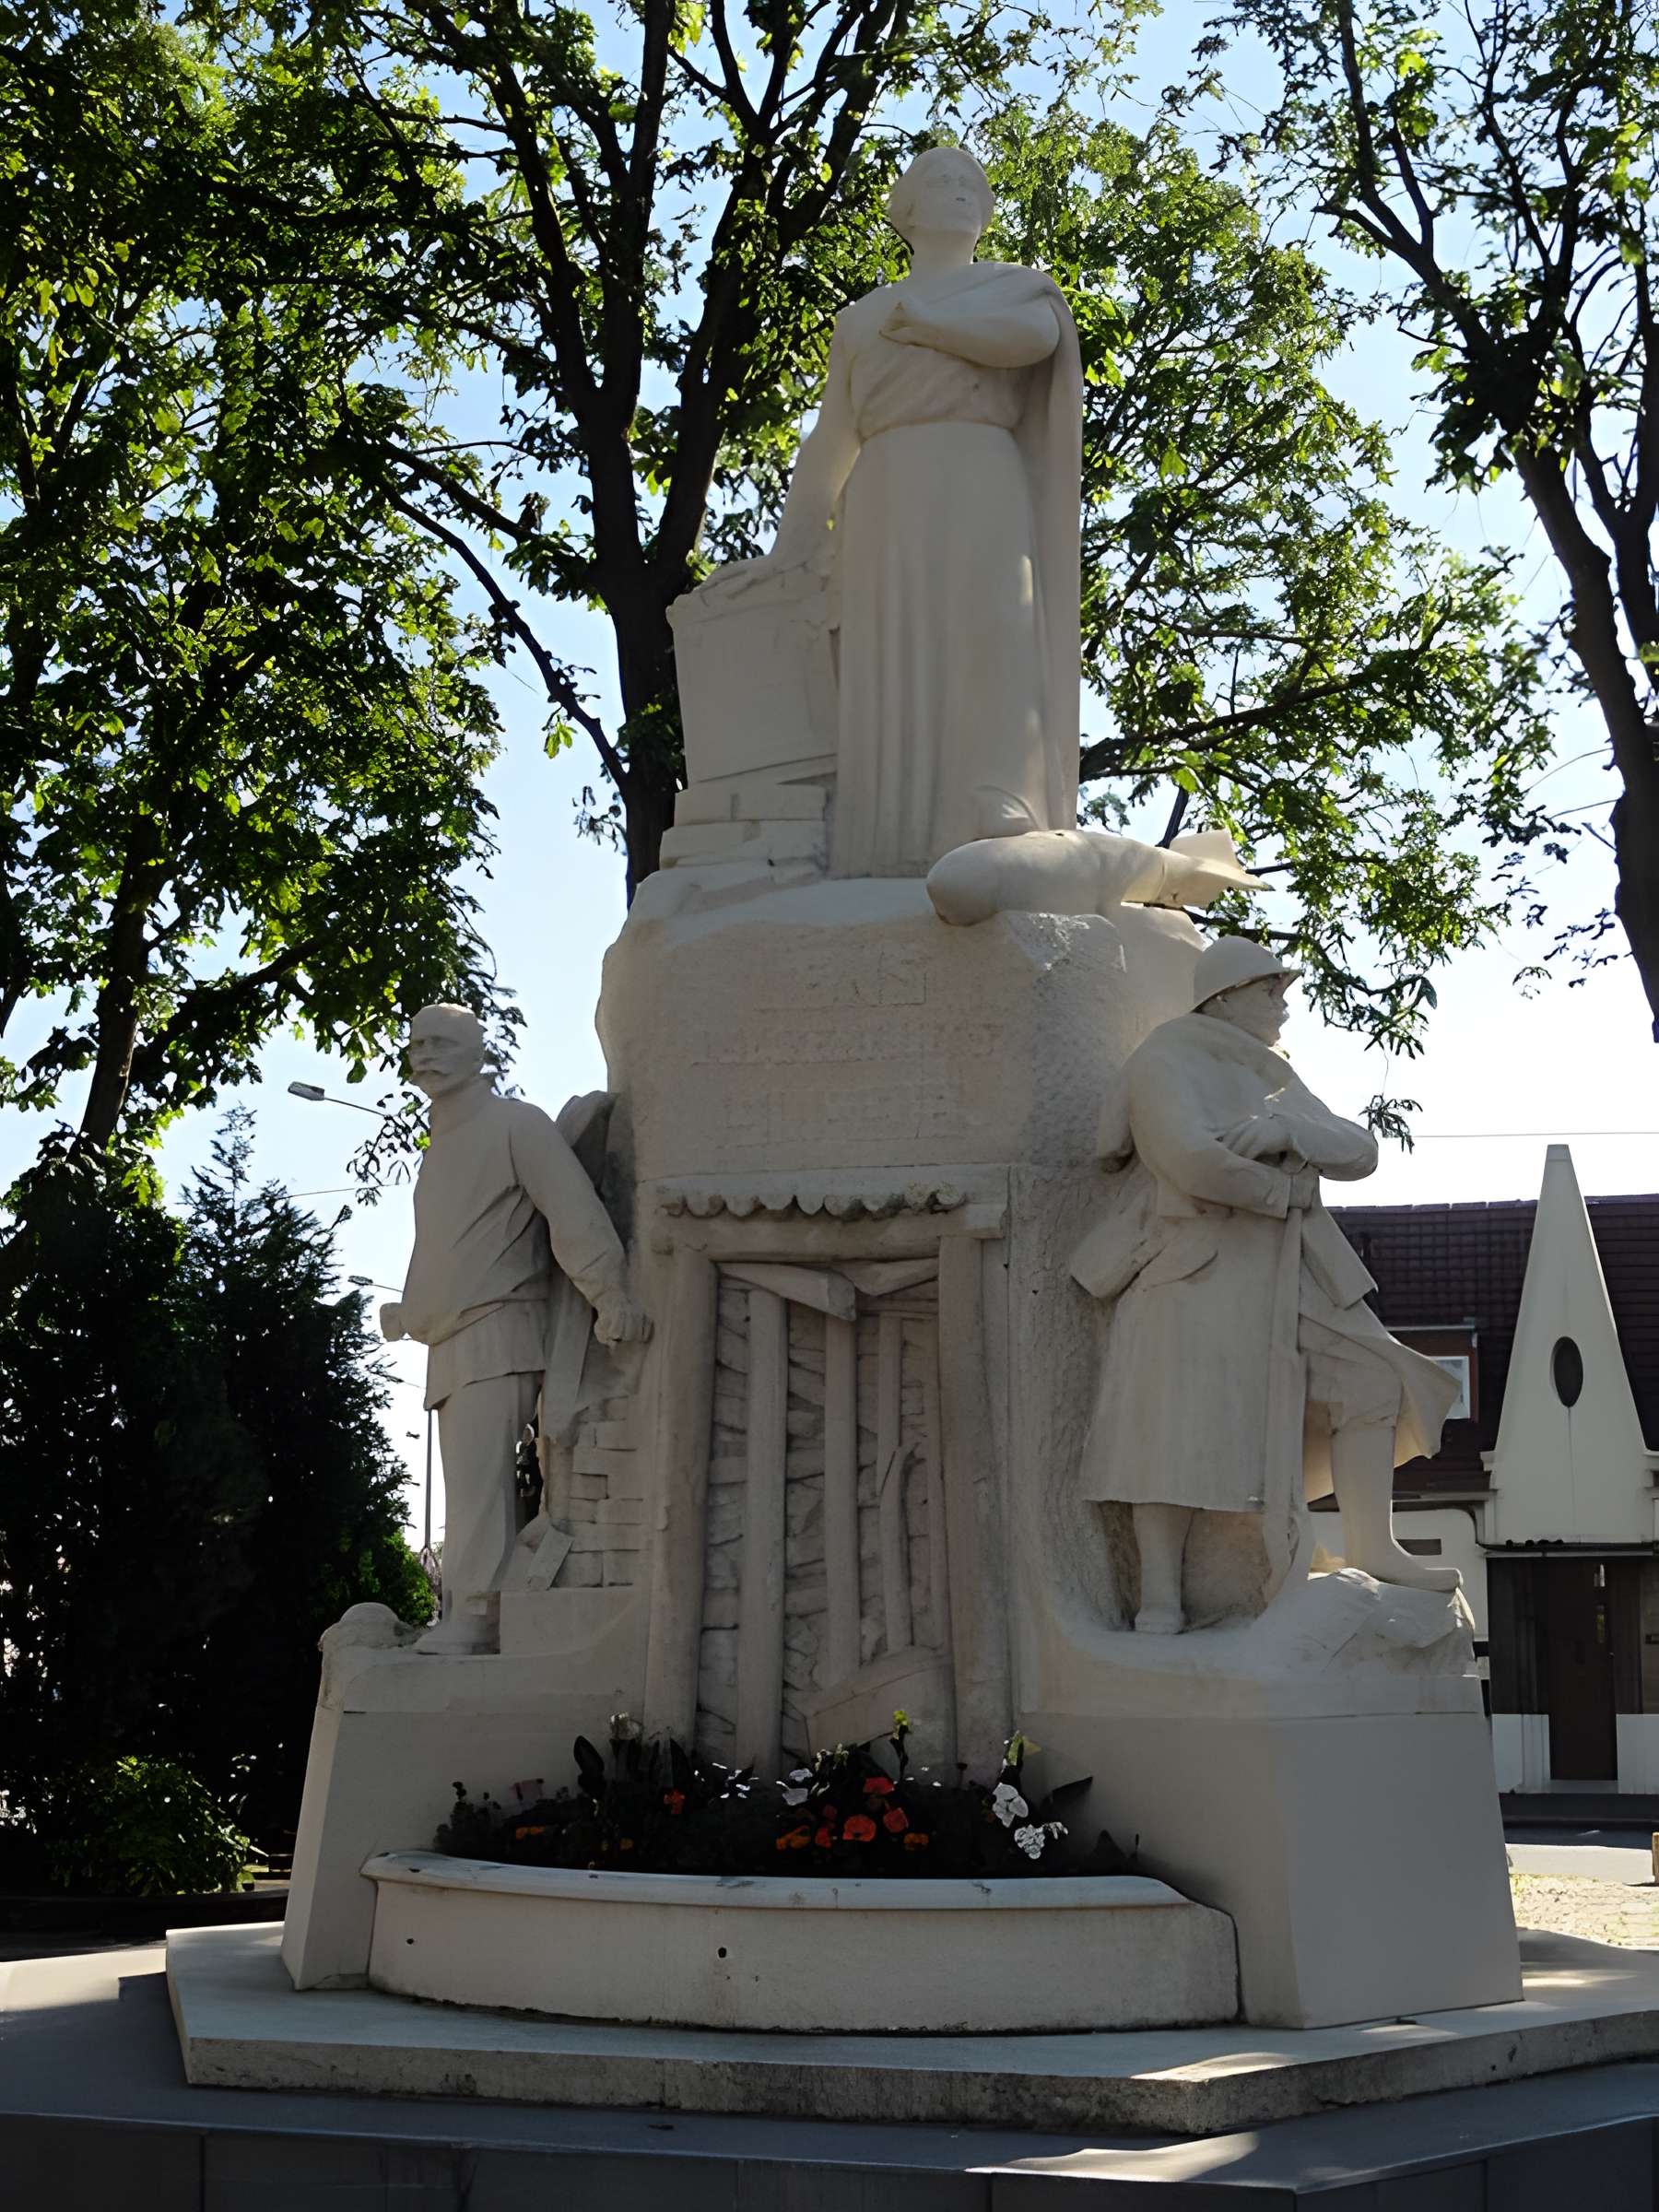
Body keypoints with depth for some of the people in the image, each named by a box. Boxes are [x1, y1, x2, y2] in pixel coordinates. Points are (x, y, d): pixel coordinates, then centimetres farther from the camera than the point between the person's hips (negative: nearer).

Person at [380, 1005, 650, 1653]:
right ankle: (467, 1624, 7)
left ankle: (471, 1619, -24)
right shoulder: (440, 1148, 23)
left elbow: (574, 1211, -16)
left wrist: (610, 1296, -28)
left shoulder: (516, 1124, -3)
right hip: (451, 1349, 9)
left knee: (477, 1479, -18)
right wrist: (409, 1312, 31)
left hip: (497, 1333, -9)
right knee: (471, 1485, 6)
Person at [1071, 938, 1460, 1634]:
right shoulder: (1166, 1062, -8)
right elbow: (1192, 1160, -25)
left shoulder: (1273, 1080, 18)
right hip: (1197, 1272, -8)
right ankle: (1160, 1598, -7)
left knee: (1368, 1379, 5)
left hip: (1283, 1274, 8)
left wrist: (1290, 1131, -15)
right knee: (1178, 1431, -11)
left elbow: (1359, 1153, 6)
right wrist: (1286, 1191, -10)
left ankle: (1372, 1549, 12)